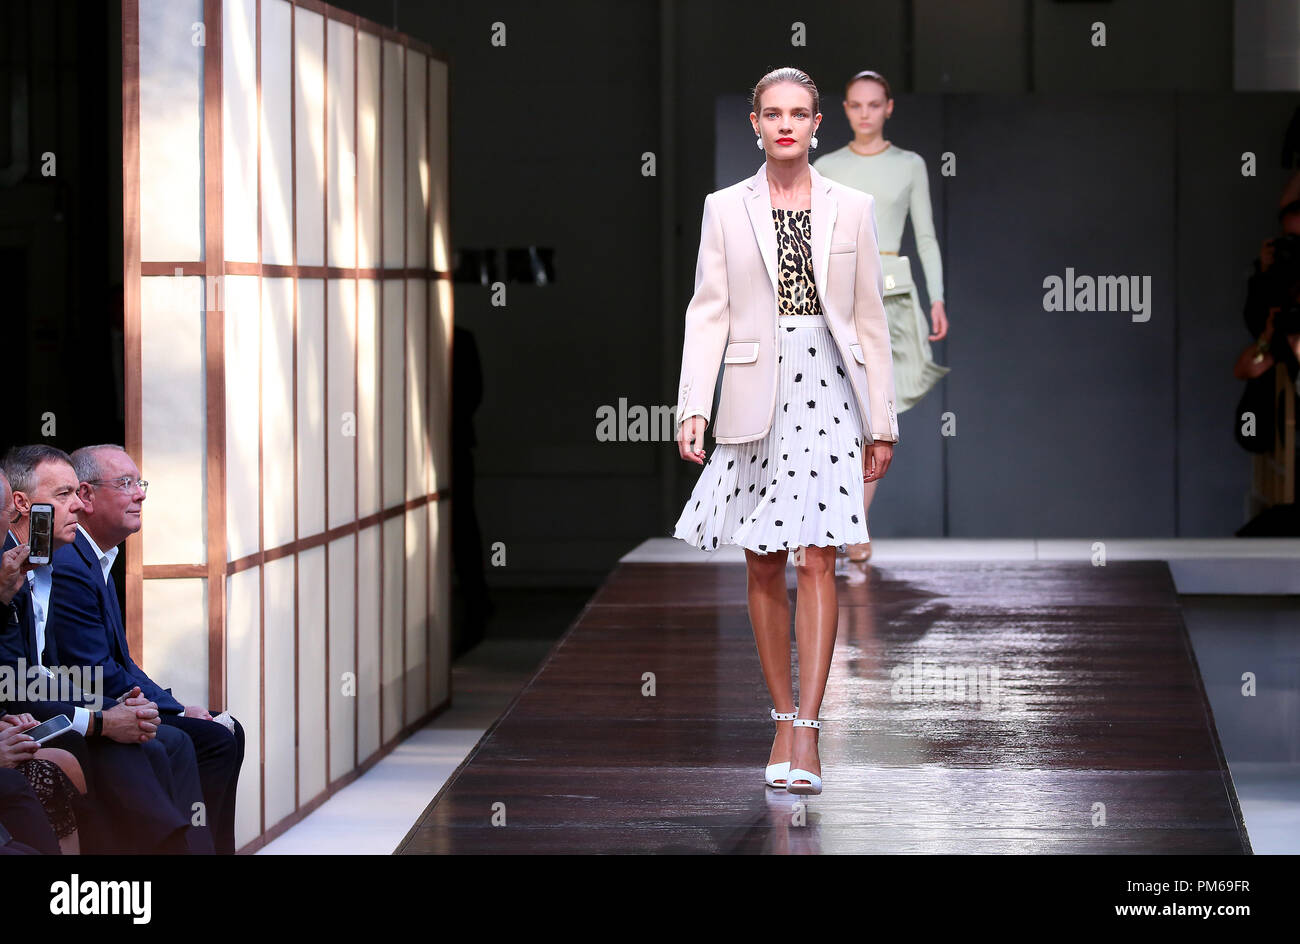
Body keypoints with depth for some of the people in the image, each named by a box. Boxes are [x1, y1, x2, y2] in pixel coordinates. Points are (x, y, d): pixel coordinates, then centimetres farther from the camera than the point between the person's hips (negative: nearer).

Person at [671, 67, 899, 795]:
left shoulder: (851, 208, 6)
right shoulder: (726, 210, 5)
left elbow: (871, 318, 8)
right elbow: (708, 313, 1)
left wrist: (882, 422, 6)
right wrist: (694, 408, -10)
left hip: (828, 394, -1)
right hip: (755, 399, 1)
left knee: (816, 560, -9)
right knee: (764, 566, 5)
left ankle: (808, 733, -12)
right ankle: (783, 719, 16)